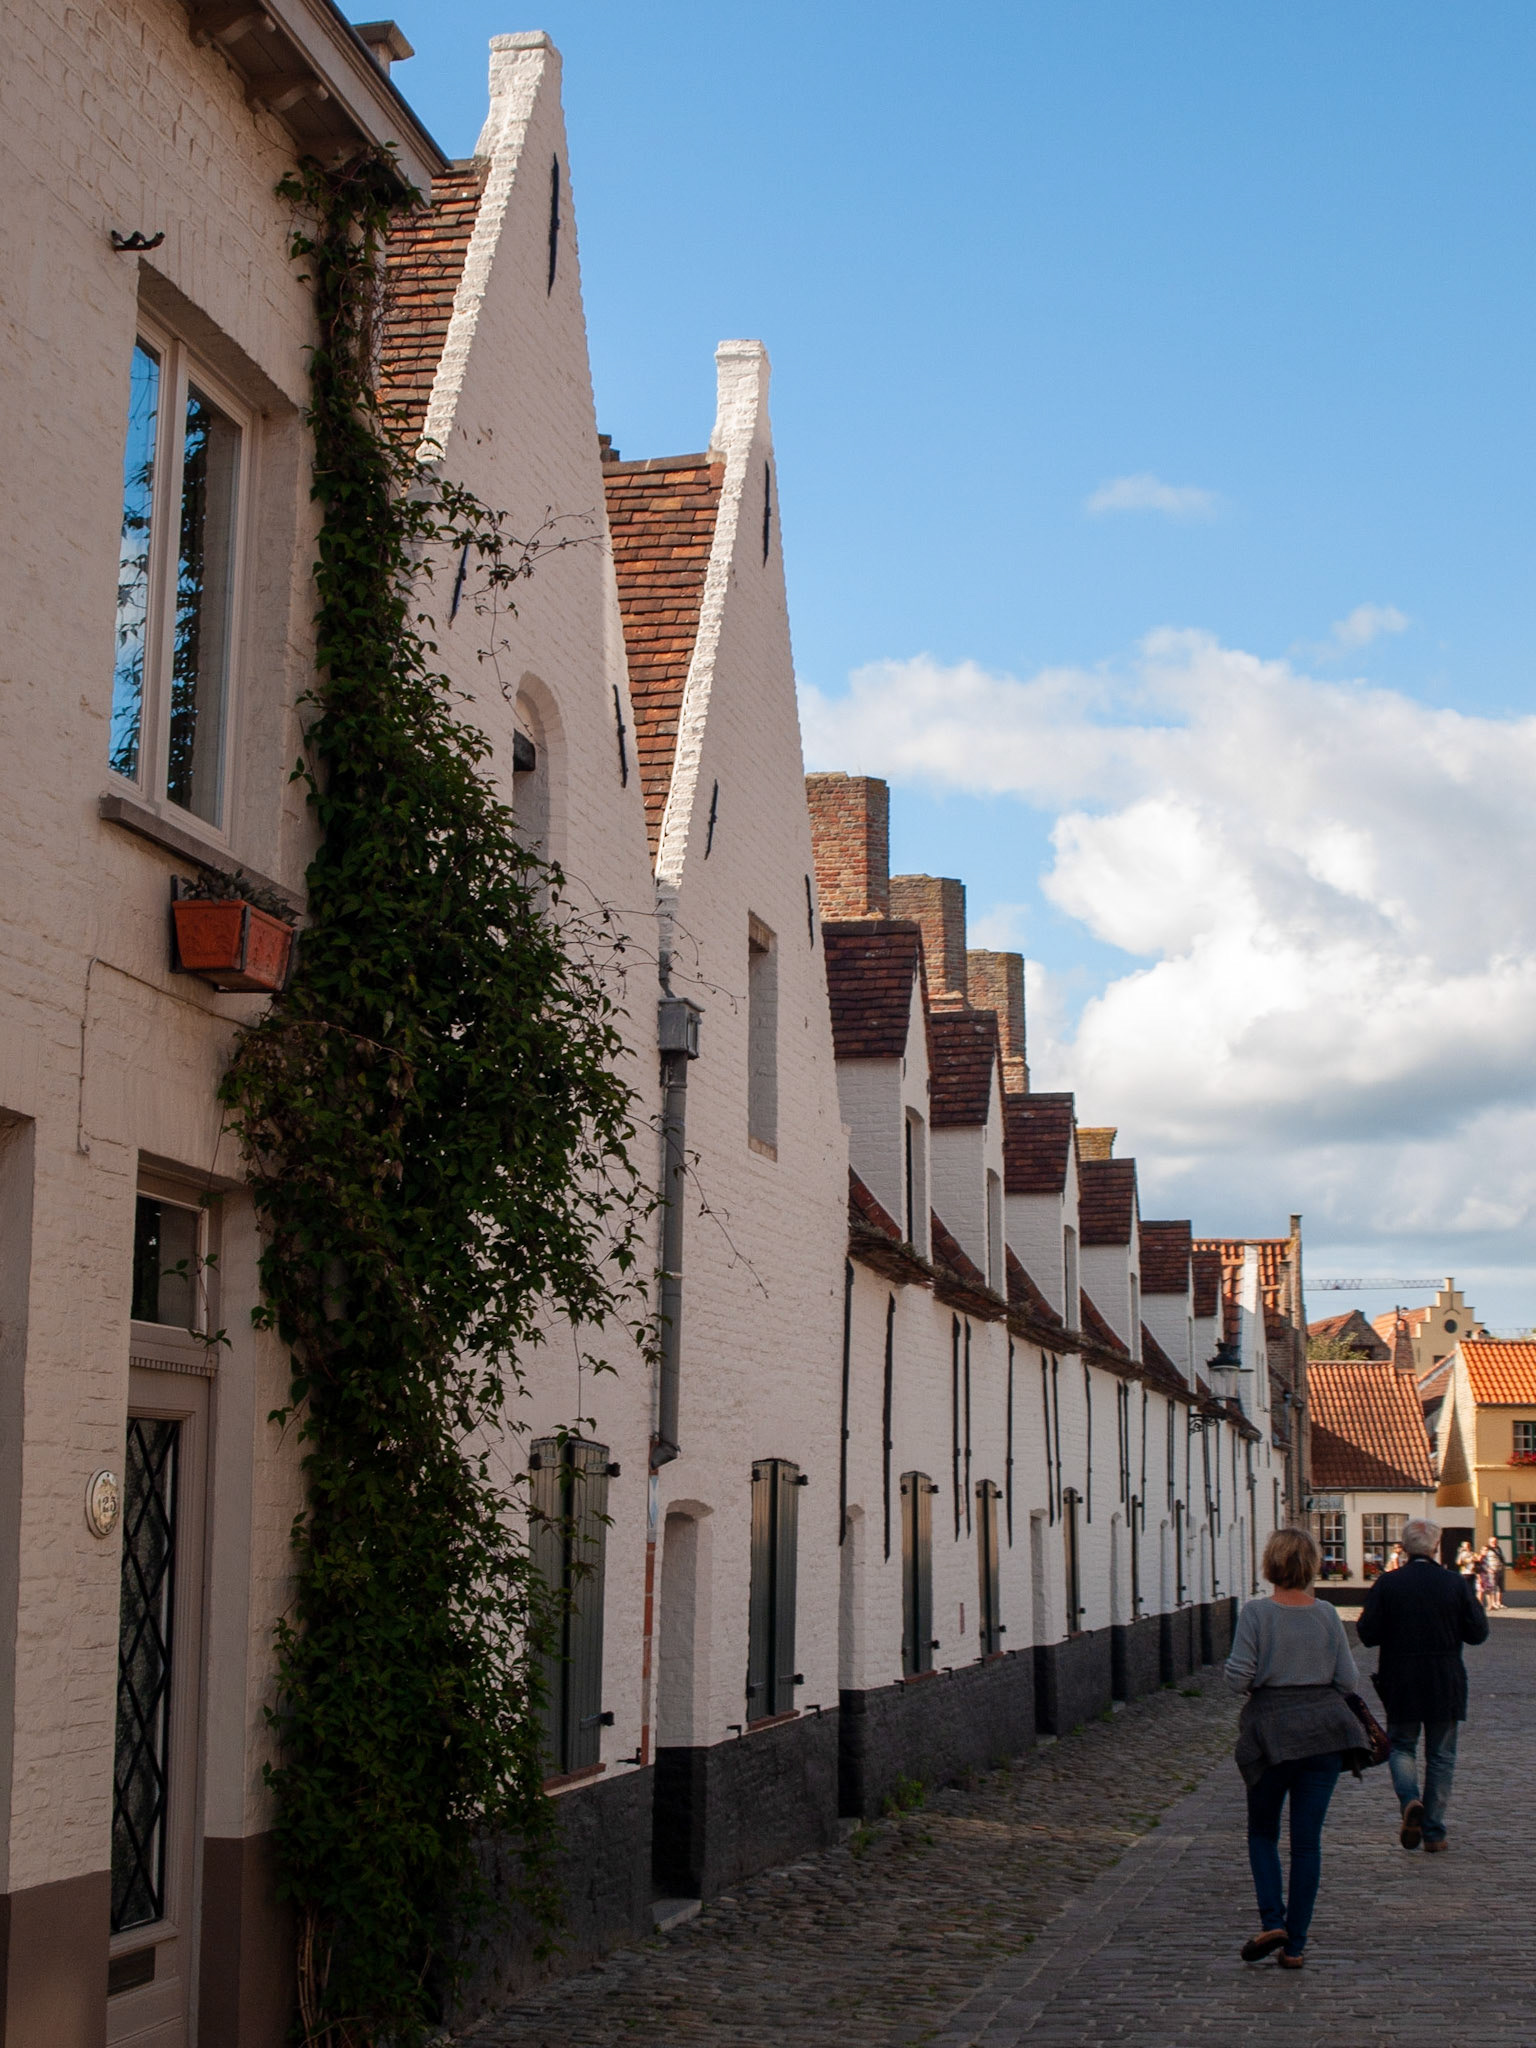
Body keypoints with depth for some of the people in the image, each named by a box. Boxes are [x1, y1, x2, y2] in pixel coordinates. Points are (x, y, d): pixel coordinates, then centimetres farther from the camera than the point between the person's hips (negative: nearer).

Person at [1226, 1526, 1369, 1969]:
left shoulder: (1256, 1613, -9)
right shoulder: (1326, 1615, 0)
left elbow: (1238, 1678, -12)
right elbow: (1348, 1680, 0)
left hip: (1272, 1727, -2)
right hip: (1324, 1729, 2)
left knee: (1262, 1832, 14)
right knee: (1307, 1839, 6)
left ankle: (1272, 1921, -4)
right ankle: (1295, 1944, 6)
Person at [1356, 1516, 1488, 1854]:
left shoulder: (1386, 1585, -8)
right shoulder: (1456, 1584, -7)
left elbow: (1367, 1635, -9)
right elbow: (1478, 1633, -4)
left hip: (1400, 1686, 0)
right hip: (1446, 1686, 0)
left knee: (1401, 1746, 15)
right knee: (1440, 1756, 11)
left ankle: (1410, 1801, -12)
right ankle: (1434, 1832, 11)